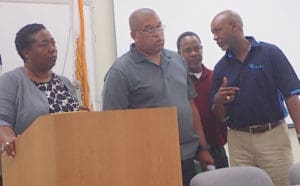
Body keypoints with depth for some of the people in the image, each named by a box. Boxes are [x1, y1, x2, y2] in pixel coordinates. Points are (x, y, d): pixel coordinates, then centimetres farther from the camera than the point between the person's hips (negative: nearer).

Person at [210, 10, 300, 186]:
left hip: (273, 136, -3)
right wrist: (218, 101, -13)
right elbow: (221, 116, 9)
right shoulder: (221, 67, 7)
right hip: (238, 140, 3)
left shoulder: (270, 53, -3)